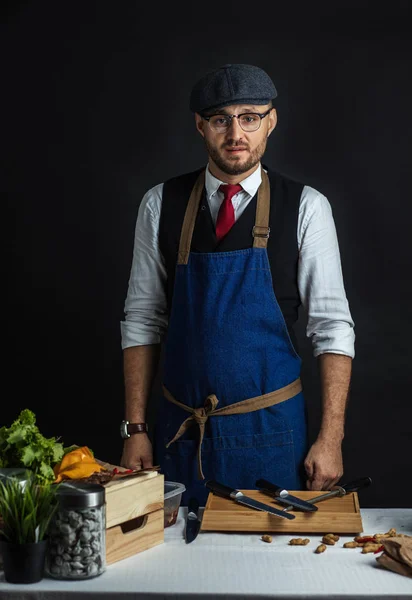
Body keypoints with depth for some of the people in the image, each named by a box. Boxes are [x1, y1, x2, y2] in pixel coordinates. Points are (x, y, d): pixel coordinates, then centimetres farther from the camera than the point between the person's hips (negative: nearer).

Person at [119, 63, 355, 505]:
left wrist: (331, 439, -9)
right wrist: (135, 429, 0)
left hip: (270, 432, -1)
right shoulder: (161, 205, 0)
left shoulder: (305, 208, -5)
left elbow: (332, 327, -5)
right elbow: (142, 320, 4)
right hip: (180, 433, 2)